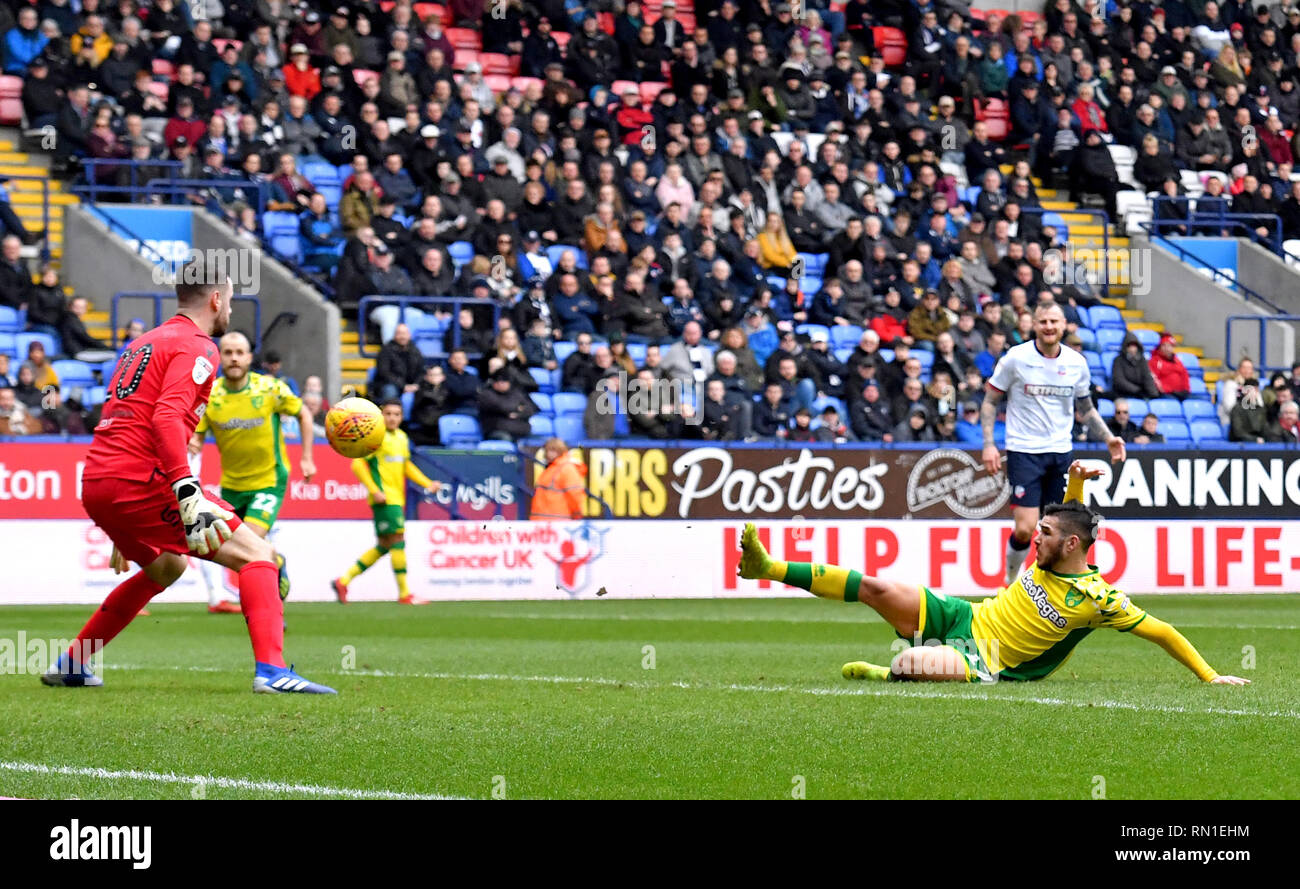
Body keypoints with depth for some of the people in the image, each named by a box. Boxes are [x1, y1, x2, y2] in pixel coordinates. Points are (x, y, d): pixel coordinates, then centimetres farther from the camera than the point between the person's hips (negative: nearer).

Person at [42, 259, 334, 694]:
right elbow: (167, 419, -21)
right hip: (138, 481, -9)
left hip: (96, 484, 9)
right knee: (256, 554, -8)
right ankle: (271, 670, -26)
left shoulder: (145, 343, 25)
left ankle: (70, 665, 34)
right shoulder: (196, 348, -4)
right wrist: (190, 496, -28)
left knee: (166, 567, 33)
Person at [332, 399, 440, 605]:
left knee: (384, 545, 10)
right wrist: (374, 490, -18)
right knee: (397, 540, -11)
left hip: (397, 499, 9)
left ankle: (343, 581, 16)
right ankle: (404, 594, -8)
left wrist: (427, 483, 17)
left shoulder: (402, 438, 16)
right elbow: (358, 463, -12)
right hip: (384, 499, -9)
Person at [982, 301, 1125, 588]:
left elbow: (1086, 408, 19)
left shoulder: (1076, 363, 5)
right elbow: (990, 401, 2)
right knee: (1025, 528, -13)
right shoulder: (1016, 358, -6)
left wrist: (1108, 438, 6)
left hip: (1060, 452, 4)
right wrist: (989, 444, -8)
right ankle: (1011, 581, 10)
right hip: (1024, 451, -4)